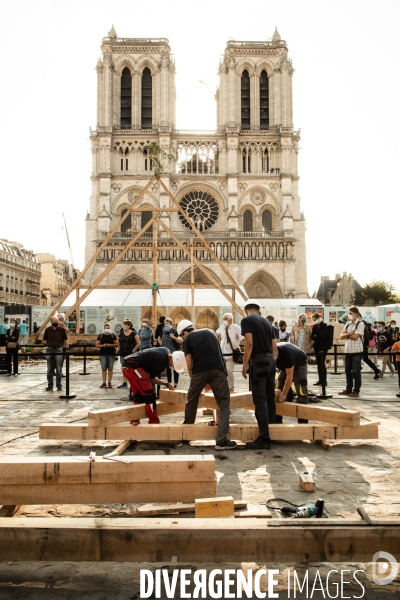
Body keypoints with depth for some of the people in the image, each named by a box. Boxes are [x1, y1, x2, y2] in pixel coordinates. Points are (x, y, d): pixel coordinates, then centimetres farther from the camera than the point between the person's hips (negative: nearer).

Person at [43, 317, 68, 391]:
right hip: (49, 350, 2)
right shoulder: (47, 330, 7)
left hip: (58, 350, -2)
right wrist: (48, 344, -1)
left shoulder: (62, 330, 2)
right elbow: (44, 340, 11)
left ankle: (59, 386, 8)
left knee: (58, 370, 1)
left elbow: (64, 340, 8)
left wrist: (60, 345, -1)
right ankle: (50, 386, 13)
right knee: (50, 370, 7)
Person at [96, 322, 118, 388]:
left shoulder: (113, 336, 7)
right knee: (104, 368, 0)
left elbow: (117, 344, 4)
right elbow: (97, 345, 6)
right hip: (103, 354, 0)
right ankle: (104, 382, 5)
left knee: (110, 368, 2)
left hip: (111, 354, 0)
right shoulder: (100, 336, 8)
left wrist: (110, 345, -12)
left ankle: (110, 382, 8)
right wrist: (103, 345, -11)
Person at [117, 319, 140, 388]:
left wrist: (134, 350, -9)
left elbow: (138, 343, -4)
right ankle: (125, 383, 21)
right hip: (122, 354, 5)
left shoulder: (133, 333, -6)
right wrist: (119, 349, 8)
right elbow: (118, 343, 20)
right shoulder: (121, 334, 8)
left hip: (130, 354, -5)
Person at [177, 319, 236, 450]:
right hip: (218, 370, 2)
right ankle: (221, 440, -3)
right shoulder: (210, 332, 27)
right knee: (224, 404, 6)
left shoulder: (187, 339, 14)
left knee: (191, 401, 20)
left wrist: (194, 380, 25)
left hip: (199, 371, -1)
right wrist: (211, 381, 36)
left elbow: (190, 365, 10)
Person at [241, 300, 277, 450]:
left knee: (260, 400, -6)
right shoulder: (267, 322, 15)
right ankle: (271, 429, 23)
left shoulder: (246, 320, -4)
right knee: (270, 398, 14)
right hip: (270, 361, 7)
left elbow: (249, 343, -15)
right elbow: (274, 346, 13)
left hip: (258, 362, -7)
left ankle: (264, 439, -6)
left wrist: (245, 365, -10)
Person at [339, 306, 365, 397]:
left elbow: (355, 337, -16)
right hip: (347, 350, 6)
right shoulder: (348, 324, 13)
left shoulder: (360, 324, -6)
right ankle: (348, 389, 20)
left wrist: (346, 335, -3)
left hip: (357, 351, -6)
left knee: (356, 371, -1)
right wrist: (350, 333, -11)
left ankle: (356, 390, 7)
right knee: (347, 370, 10)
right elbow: (341, 336, 5)